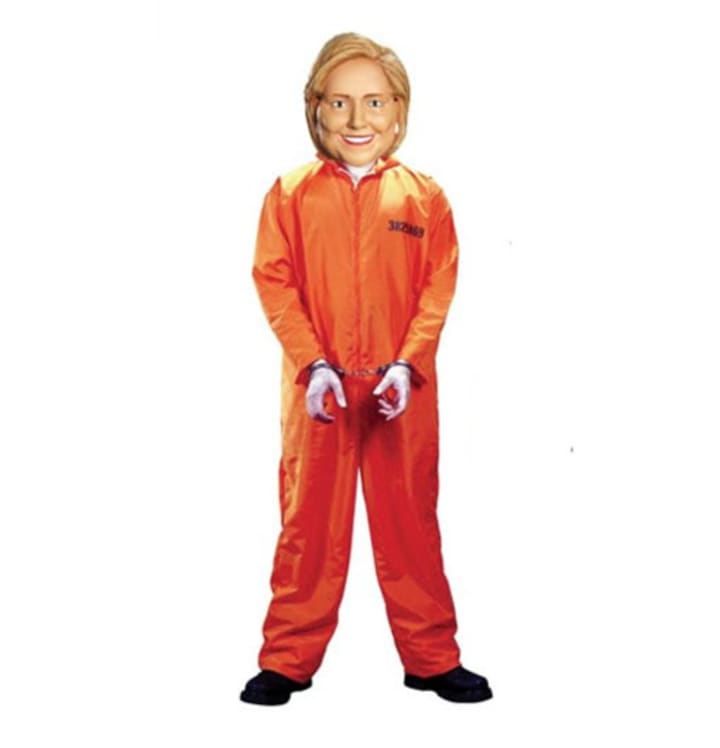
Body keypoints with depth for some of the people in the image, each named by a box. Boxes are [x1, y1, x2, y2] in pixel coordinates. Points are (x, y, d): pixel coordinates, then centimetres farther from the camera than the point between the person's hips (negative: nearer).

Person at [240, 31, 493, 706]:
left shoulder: (423, 196, 1)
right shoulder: (291, 193, 0)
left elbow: (438, 287, -1)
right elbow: (274, 282, -3)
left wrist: (407, 364, -13)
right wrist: (313, 363, -14)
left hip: (402, 390, 0)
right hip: (318, 387, 0)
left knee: (410, 520, 9)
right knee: (309, 520, 8)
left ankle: (432, 657, 22)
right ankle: (288, 658, 20)